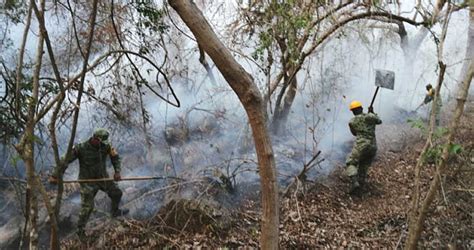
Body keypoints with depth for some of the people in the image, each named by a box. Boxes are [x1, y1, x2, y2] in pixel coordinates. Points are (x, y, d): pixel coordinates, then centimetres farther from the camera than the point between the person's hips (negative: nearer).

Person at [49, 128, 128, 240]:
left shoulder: (106, 146, -12)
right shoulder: (81, 148, -23)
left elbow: (115, 157, 1)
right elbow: (65, 160, -19)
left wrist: (117, 171, -12)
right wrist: (55, 175, -23)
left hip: (103, 177, 5)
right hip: (88, 181, -5)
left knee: (117, 193, 16)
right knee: (87, 207, -7)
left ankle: (115, 211, 45)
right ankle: (80, 230, 13)